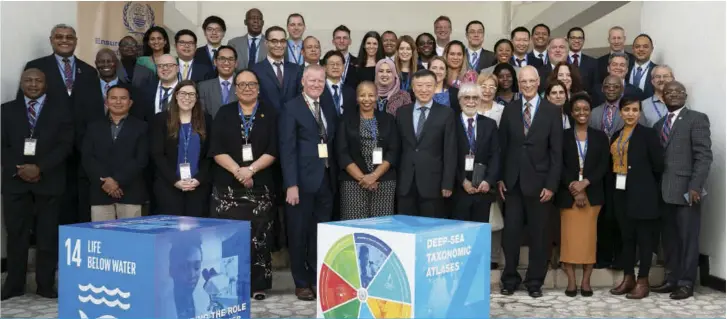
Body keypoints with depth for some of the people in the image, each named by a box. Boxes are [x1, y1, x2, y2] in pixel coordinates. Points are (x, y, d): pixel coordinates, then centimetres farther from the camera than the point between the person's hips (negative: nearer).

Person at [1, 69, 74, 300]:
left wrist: (40, 168, -13)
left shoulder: (61, 109, 7)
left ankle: (46, 286, 9)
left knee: (47, 236, 1)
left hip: (48, 181, -1)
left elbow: (65, 144, -2)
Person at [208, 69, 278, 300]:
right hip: (227, 186, 1)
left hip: (260, 186, -1)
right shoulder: (224, 113, 9)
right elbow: (216, 150, 0)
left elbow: (273, 150, -2)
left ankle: (258, 285, 8)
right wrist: (238, 171, -14)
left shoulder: (269, 113, 6)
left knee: (259, 237, 0)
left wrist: (251, 170, -14)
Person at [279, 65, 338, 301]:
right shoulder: (291, 108, -3)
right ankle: (302, 283, 16)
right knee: (299, 234, 4)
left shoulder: (329, 109, 14)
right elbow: (287, 148, -10)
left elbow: (333, 145, 13)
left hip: (326, 180, 5)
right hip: (303, 180, -5)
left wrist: (335, 178, 4)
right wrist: (291, 184, -17)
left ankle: (320, 280, 20)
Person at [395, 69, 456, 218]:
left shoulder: (446, 113, 2)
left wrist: (447, 184, -8)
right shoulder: (402, 112, 11)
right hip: (405, 183, 3)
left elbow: (450, 151, -2)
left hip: (432, 183, -2)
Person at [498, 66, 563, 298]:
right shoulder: (509, 109, 7)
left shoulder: (552, 111, 0)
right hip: (512, 181, 2)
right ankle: (510, 278, 17)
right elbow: (502, 146, 7)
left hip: (538, 182, -2)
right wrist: (499, 178, 1)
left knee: (537, 234, 6)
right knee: (510, 232, 4)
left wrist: (551, 184, -9)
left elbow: (556, 151, -3)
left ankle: (535, 281, 18)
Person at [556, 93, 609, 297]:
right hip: (568, 194, -1)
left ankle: (586, 281, 7)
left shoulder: (600, 137, 9)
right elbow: (559, 166, -2)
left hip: (592, 193, 1)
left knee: (588, 236, 0)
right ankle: (571, 281, 3)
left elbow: (603, 166, 1)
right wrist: (573, 189, -12)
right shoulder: (562, 136, 4)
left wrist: (584, 183, -14)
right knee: (569, 236, -3)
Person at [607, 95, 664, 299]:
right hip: (621, 193, 6)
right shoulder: (616, 136, 12)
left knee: (644, 237, 1)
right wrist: (613, 186, 3)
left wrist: (644, 182, 2)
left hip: (641, 194, -6)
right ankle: (628, 279, 19)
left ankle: (643, 282, 7)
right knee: (626, 236, 11)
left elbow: (658, 165, -7)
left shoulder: (648, 134, -5)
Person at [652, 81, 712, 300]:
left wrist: (695, 186, -18)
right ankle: (673, 279, 20)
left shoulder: (697, 119, -1)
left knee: (688, 238, 1)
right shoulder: (659, 125, 19)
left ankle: (686, 283, 9)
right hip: (664, 191, 6)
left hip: (685, 190, -6)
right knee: (670, 238, 11)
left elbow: (704, 156, -10)